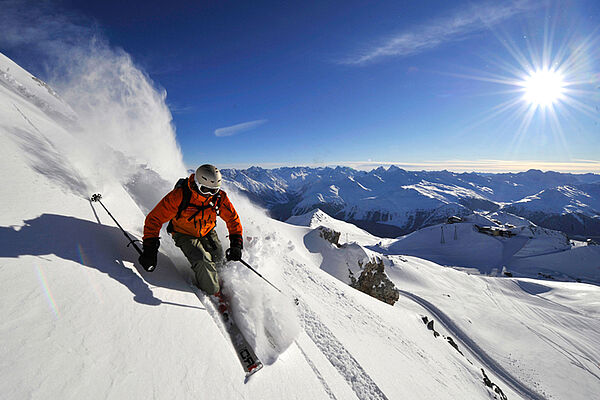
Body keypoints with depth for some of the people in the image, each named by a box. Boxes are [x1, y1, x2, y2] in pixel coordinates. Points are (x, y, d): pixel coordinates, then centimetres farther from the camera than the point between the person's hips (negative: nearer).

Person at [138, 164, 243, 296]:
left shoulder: (219, 196, -20)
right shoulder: (179, 196, -29)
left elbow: (233, 218, -8)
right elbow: (154, 219, -22)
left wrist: (236, 244, -15)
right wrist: (150, 248, -28)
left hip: (207, 232, 4)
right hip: (184, 234, -3)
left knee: (217, 262, -7)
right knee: (203, 262, -24)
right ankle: (214, 294, 3)